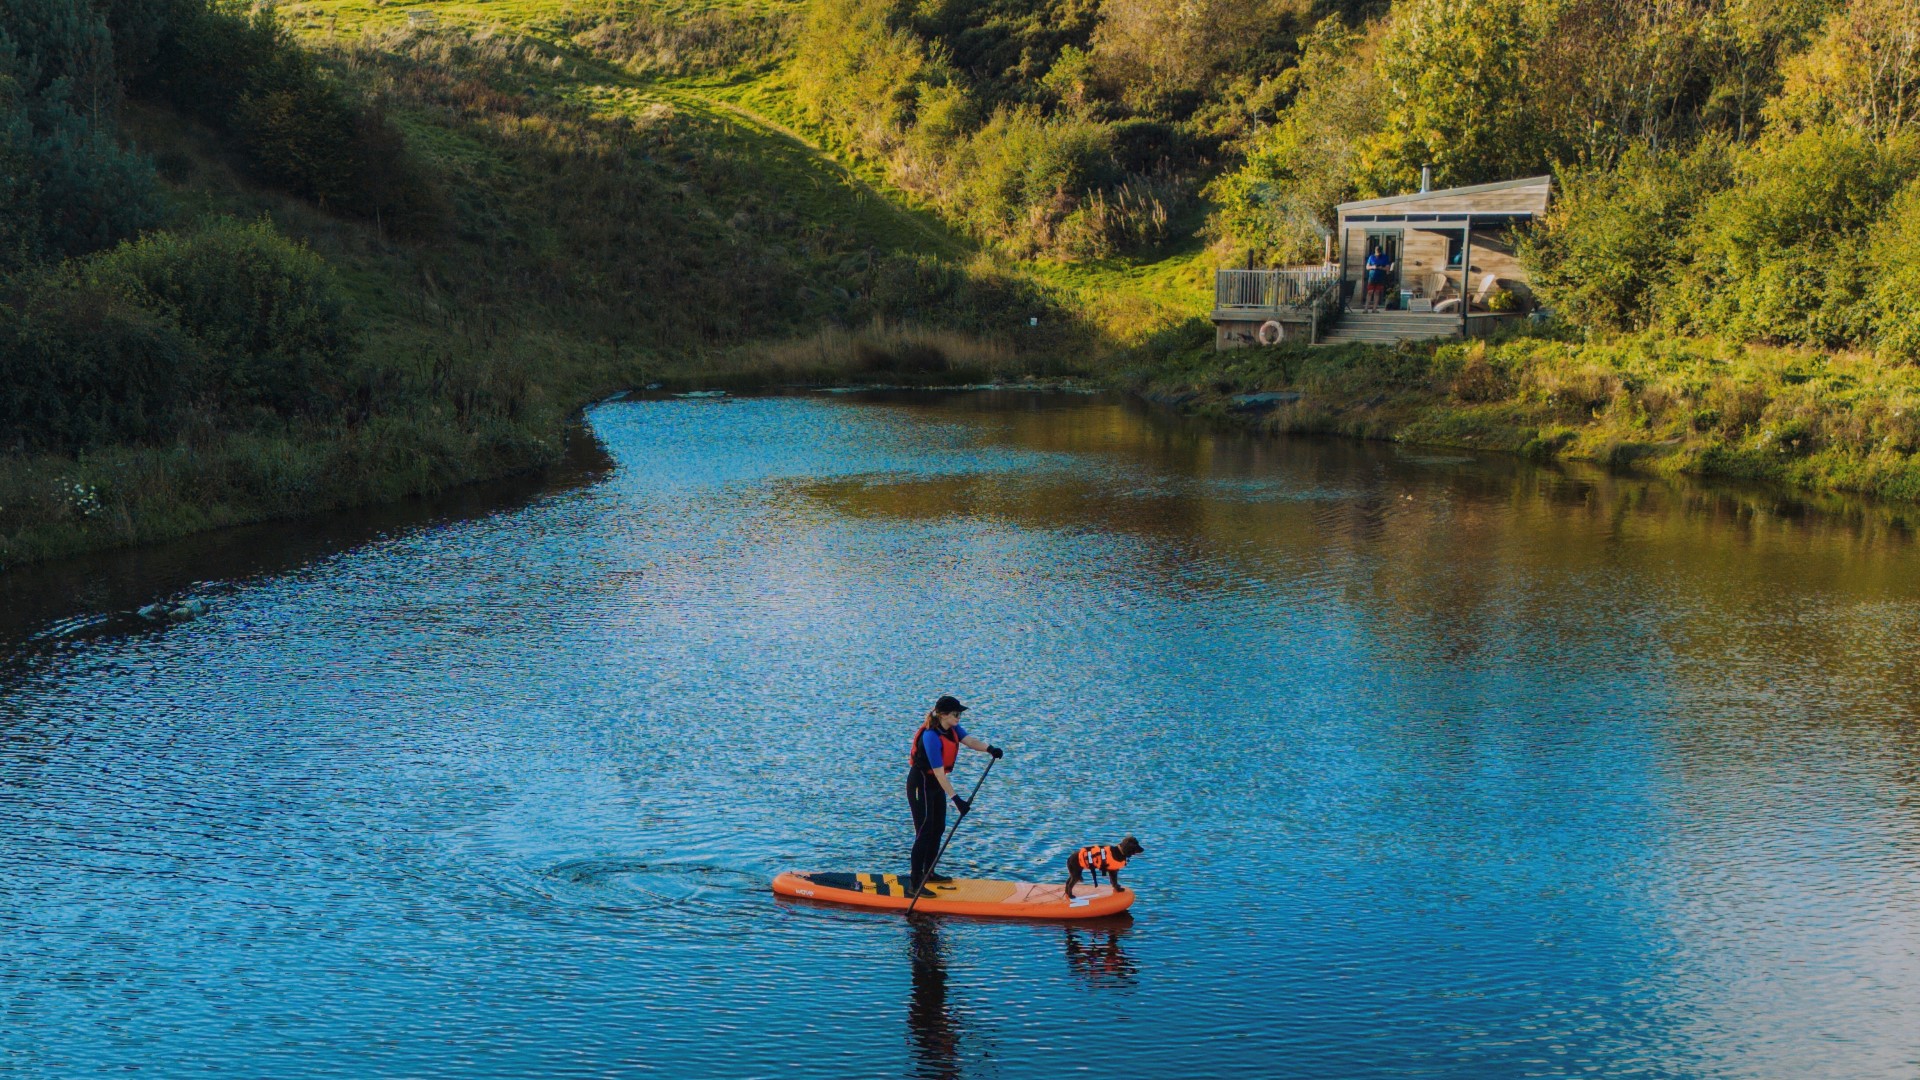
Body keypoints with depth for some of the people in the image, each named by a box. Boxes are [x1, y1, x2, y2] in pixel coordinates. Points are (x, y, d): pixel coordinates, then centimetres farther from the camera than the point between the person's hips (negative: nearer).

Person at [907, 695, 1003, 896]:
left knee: (938, 828, 16)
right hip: (920, 784, -9)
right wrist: (955, 799, -33)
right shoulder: (931, 737, -29)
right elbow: (939, 773, -31)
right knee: (924, 832, -10)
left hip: (936, 783, 9)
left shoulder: (952, 728, -1)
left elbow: (969, 741, -14)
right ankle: (914, 884, -9)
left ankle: (928, 873, 31)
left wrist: (988, 749, -34)